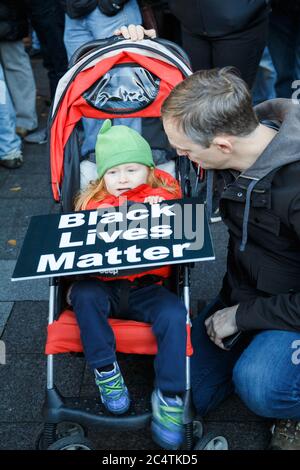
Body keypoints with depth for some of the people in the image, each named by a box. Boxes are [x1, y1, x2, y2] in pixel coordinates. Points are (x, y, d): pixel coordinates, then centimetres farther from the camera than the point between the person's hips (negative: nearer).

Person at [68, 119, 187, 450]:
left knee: (173, 313, -28)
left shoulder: (165, 195, 8)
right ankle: (105, 371, -13)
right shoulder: (93, 203, 11)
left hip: (146, 289, -1)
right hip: (103, 286, 2)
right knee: (84, 295, -30)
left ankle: (169, 395, -16)